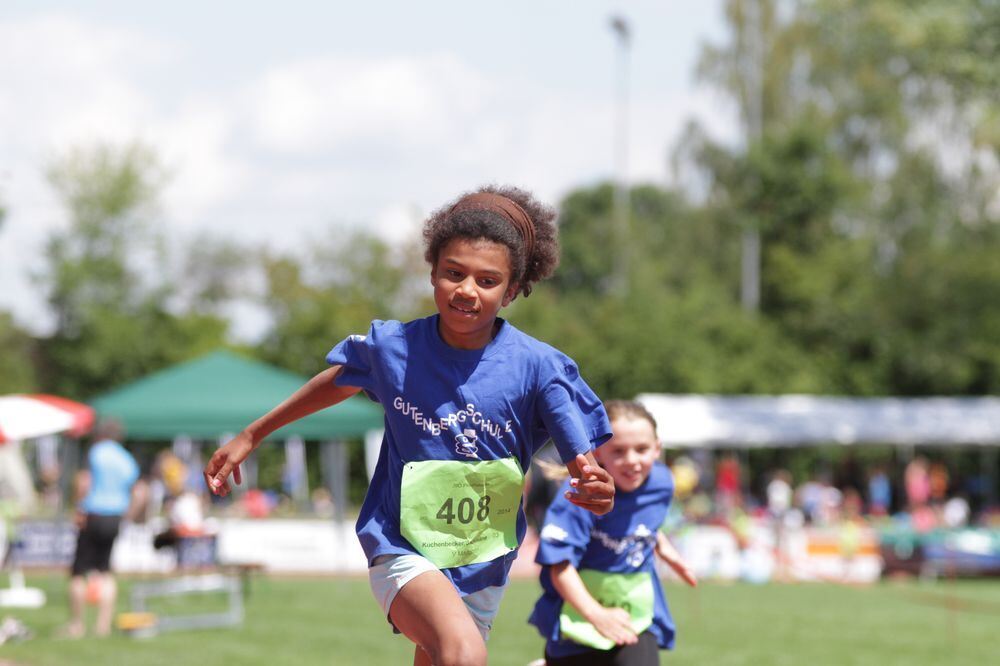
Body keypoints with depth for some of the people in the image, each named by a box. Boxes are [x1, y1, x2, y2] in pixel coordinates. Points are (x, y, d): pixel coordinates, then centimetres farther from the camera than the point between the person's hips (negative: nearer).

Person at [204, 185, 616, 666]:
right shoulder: (392, 347, -9)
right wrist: (250, 437, 22)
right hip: (402, 550, -3)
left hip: (482, 566, 3)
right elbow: (334, 384, 12)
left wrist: (597, 490, -40)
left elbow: (586, 467, -15)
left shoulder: (539, 368, -13)